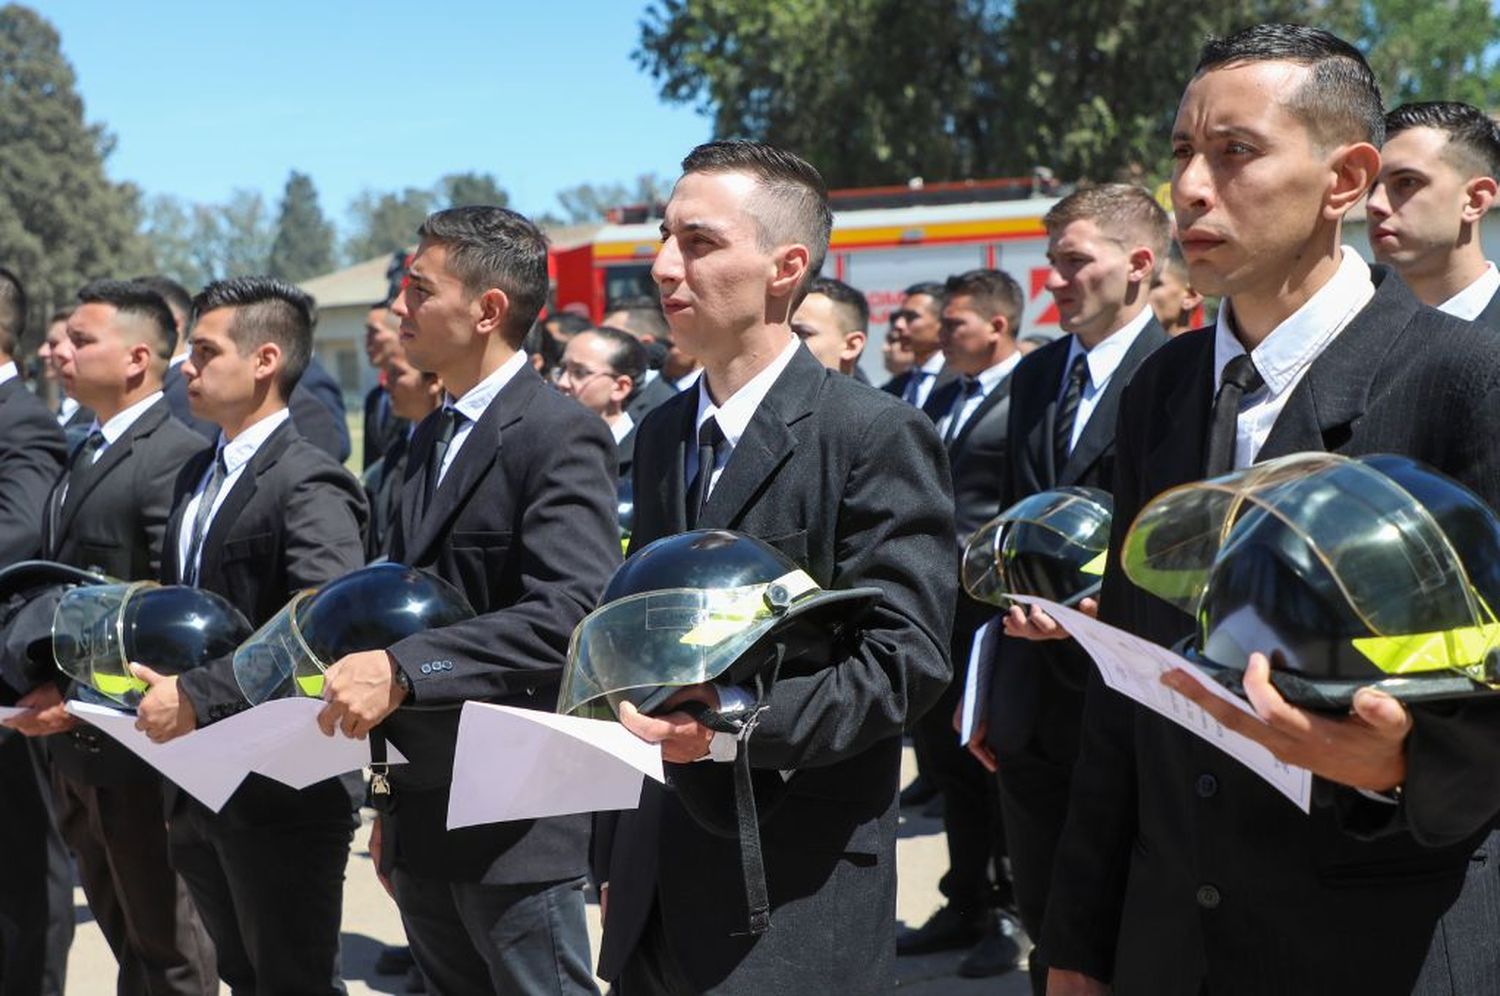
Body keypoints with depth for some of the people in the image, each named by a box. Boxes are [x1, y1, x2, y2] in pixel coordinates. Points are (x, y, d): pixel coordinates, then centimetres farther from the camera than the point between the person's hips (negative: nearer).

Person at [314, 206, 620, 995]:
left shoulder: (562, 436, -13)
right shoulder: (431, 437, 14)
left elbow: (569, 613, -26)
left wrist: (402, 670, -32)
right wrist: (391, 803, 17)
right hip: (422, 811, 8)